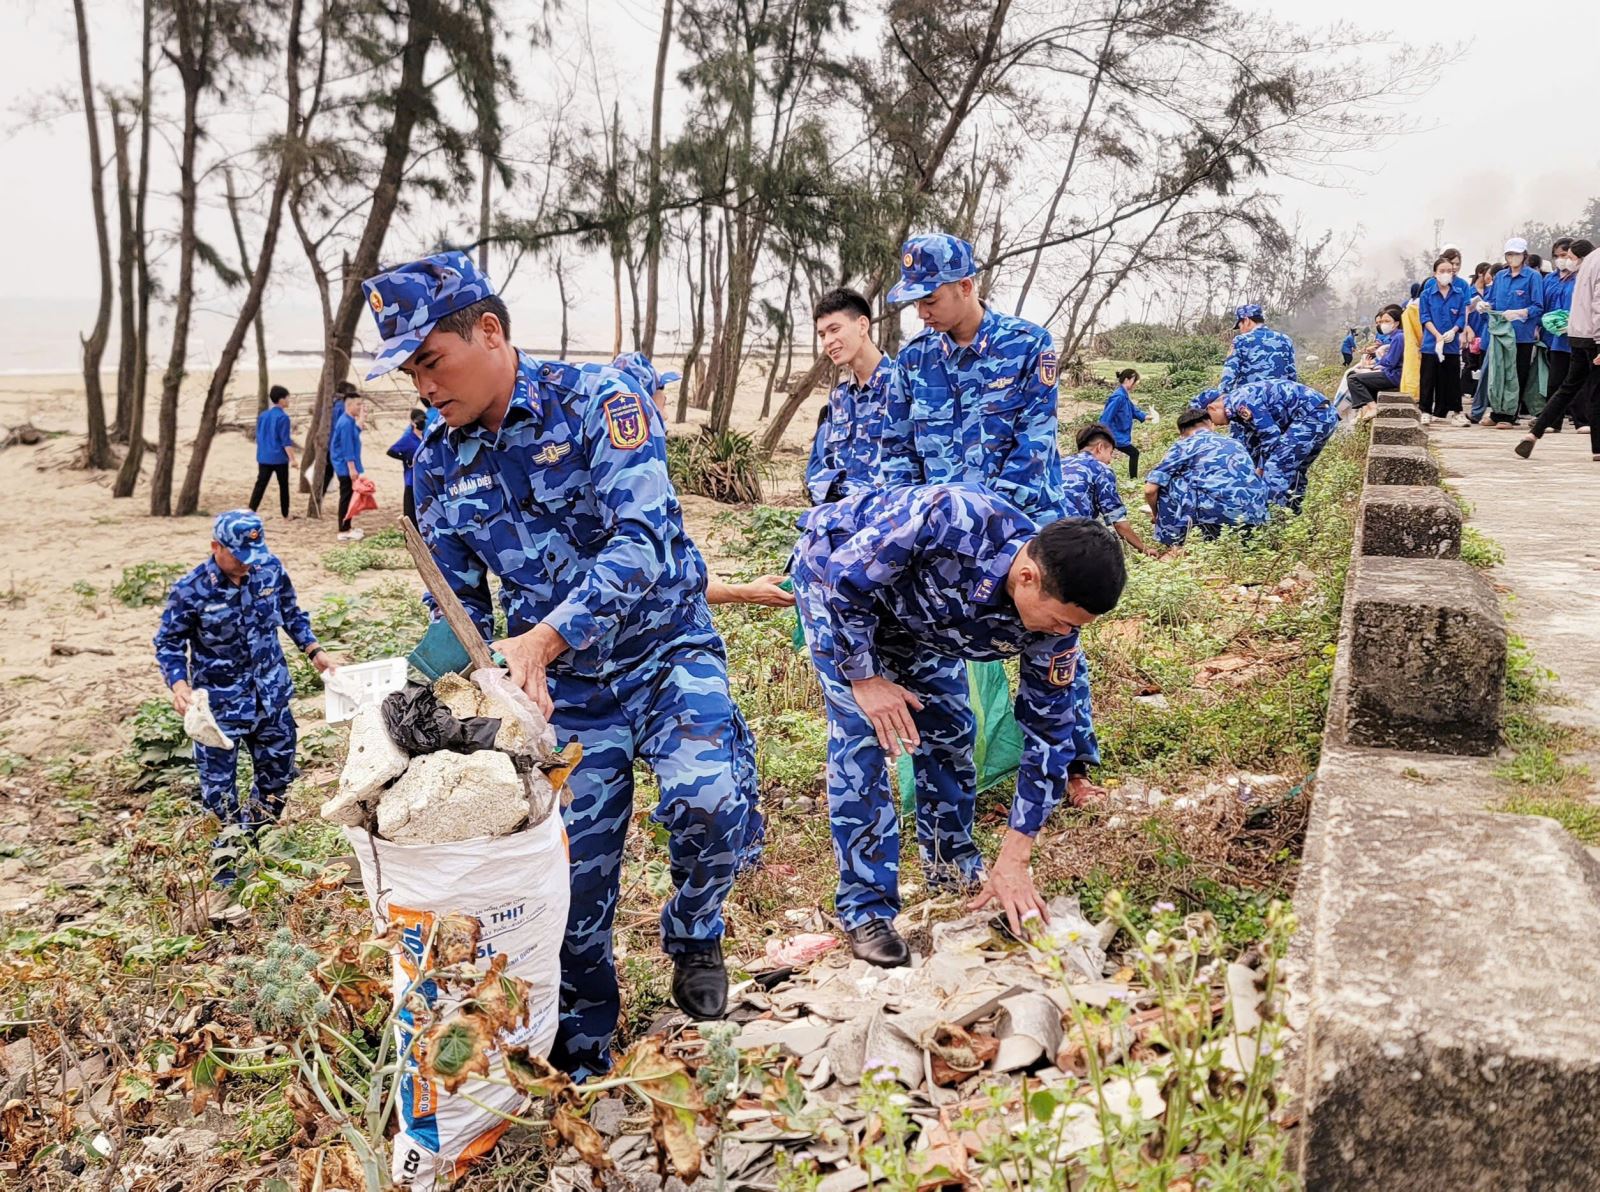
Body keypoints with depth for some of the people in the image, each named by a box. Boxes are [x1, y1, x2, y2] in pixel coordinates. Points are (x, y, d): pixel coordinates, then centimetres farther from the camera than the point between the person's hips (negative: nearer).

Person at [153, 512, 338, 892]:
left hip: (272, 695, 5)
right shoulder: (191, 591, -19)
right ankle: (226, 870, 20)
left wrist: (314, 650, 5)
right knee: (219, 788, 4)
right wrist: (179, 683, -25)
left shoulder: (270, 568, -7)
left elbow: (291, 613, 10)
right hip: (219, 704, -4)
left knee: (279, 773, 17)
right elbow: (168, 642, -9)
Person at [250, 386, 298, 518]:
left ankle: (250, 512, -11)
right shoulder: (283, 417, -12)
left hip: (264, 458, 5)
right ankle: (285, 516, 16)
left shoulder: (262, 415, 9)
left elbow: (258, 437, 16)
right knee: (283, 486, 8)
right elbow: (285, 441, -15)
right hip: (279, 459, -5)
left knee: (260, 485, 2)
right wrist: (292, 459, -13)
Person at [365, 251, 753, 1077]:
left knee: (706, 805, -28)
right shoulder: (438, 464, 0)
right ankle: (581, 1042, 30)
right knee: (576, 870, 5)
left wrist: (540, 639, -36)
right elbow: (458, 606, 8)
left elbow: (639, 544, -26)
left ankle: (693, 934, 7)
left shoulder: (598, 401, -15)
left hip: (666, 650, -3)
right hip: (567, 690, 4)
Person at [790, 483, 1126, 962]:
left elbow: (1047, 734, -16)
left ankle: (951, 862, 26)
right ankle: (865, 909, -6)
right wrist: (866, 679, -24)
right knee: (862, 731, -14)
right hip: (836, 575, -5)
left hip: (911, 609, 5)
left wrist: (1013, 862, -15)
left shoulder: (1052, 616, -23)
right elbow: (845, 578, -30)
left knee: (949, 725, 2)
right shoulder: (950, 520, -43)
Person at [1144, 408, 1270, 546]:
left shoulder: (1183, 445, 9)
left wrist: (1156, 514, 26)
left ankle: (1172, 546, 13)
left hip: (1222, 510, -6)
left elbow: (1150, 489, 5)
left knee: (1165, 484, 13)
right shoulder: (1234, 443, 26)